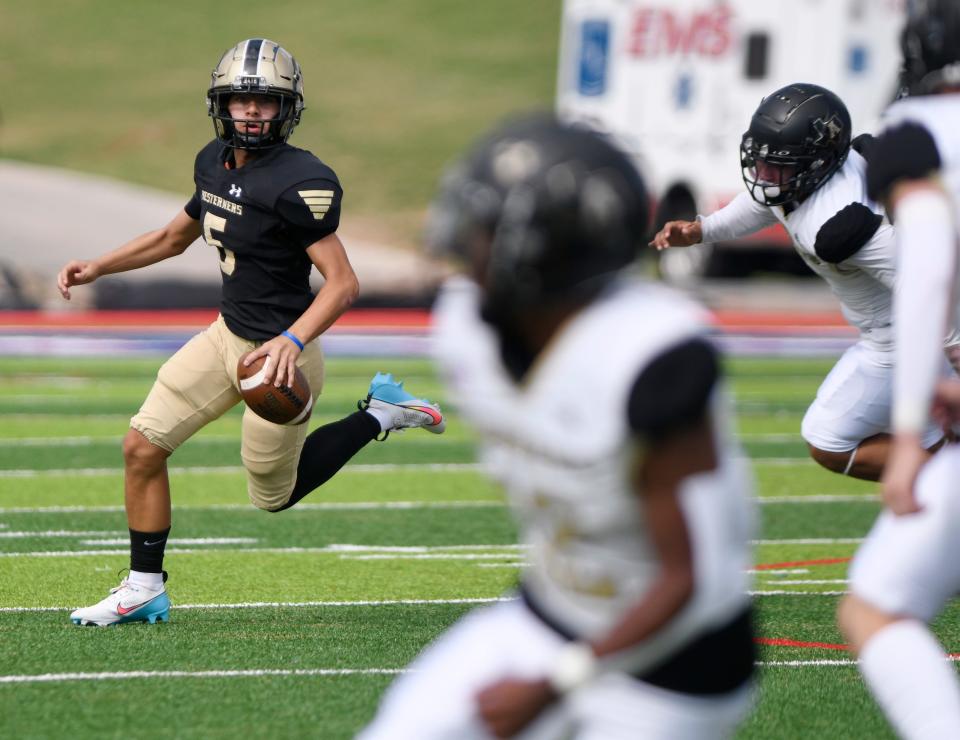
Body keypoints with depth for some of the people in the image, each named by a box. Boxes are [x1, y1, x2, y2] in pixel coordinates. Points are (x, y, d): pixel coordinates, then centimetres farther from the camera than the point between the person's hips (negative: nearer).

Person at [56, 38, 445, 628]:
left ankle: (376, 417, 23)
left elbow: (343, 282, -24)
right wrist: (96, 269, 14)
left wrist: (292, 341, -38)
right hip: (228, 334, 8)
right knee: (143, 447, 1)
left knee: (275, 496, 8)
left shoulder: (297, 184, -24)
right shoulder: (215, 163, 2)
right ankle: (144, 591, 12)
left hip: (277, 355, -8)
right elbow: (174, 237, 20)